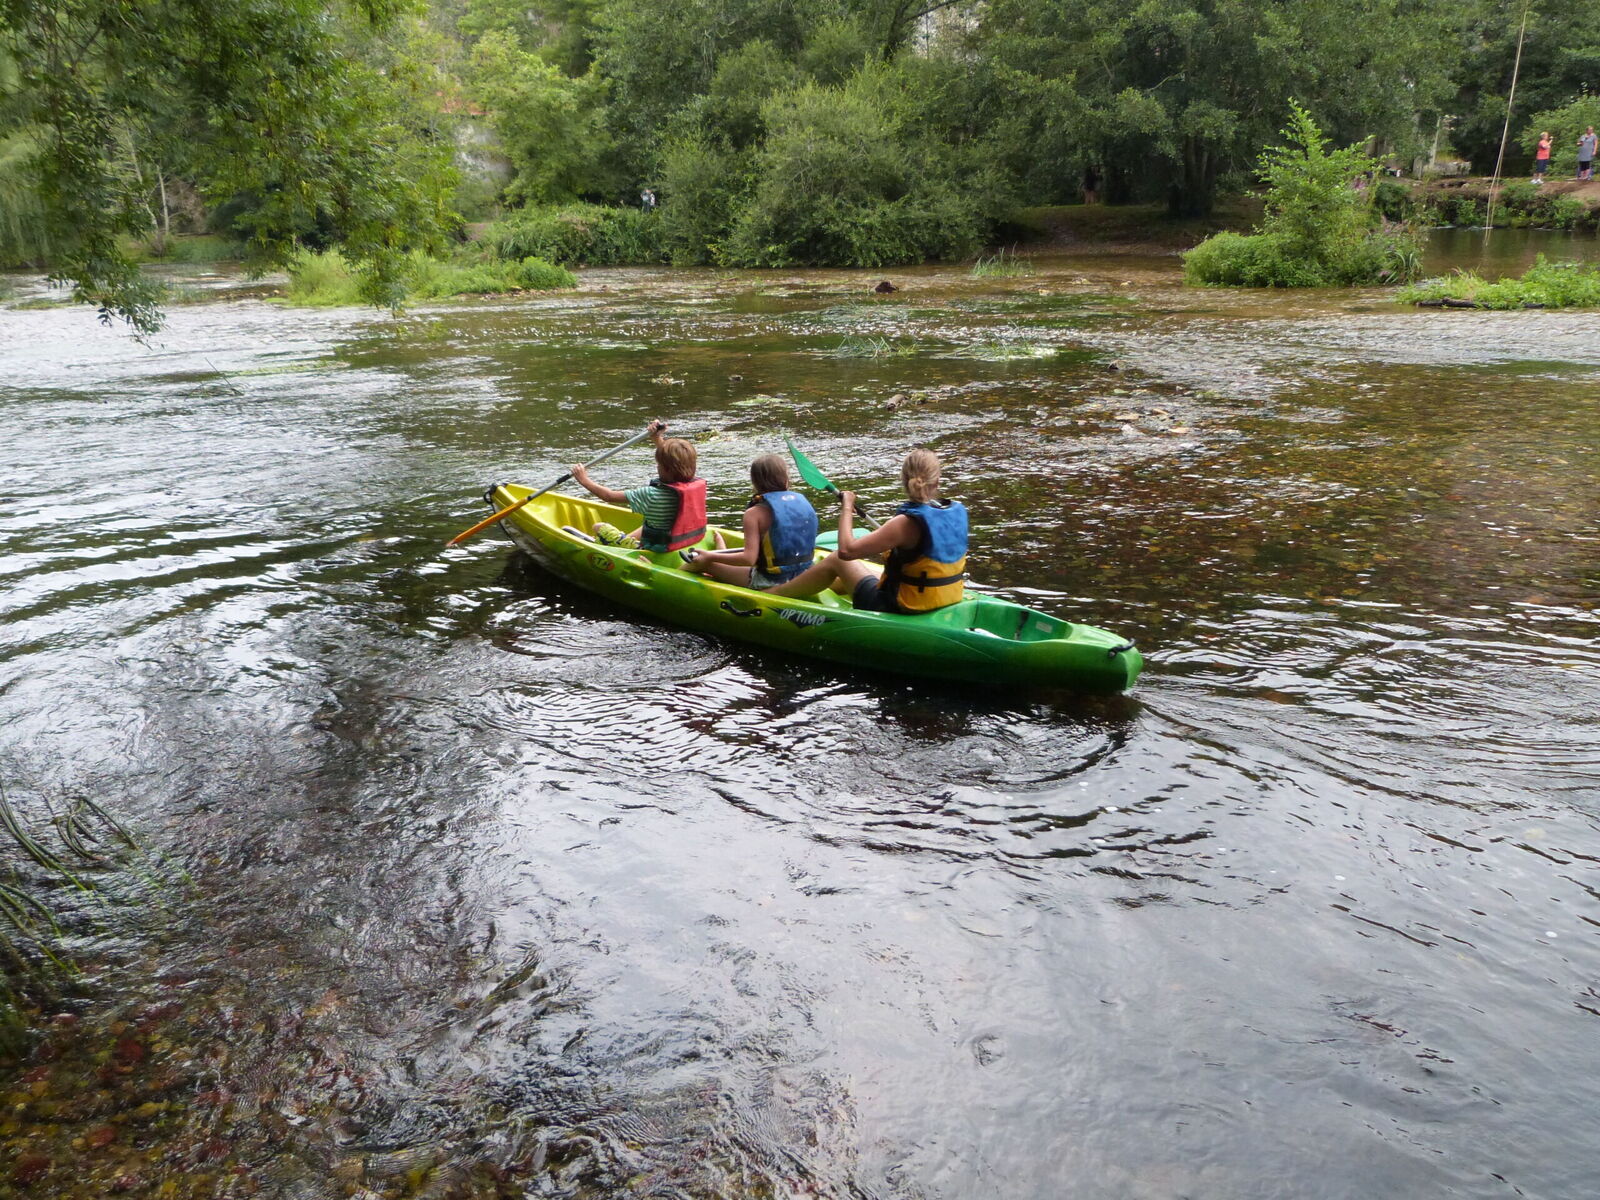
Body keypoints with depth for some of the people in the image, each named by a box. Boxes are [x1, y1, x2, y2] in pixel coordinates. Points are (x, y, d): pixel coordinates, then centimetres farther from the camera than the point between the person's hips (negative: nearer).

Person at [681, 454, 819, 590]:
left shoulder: (755, 513, -16)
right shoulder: (802, 501, -1)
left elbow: (749, 558, -22)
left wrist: (710, 557, -12)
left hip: (769, 582, -6)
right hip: (804, 578, 6)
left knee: (705, 562, 10)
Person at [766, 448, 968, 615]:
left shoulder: (906, 522, -26)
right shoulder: (959, 511, -6)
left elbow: (846, 550, -27)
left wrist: (847, 508, -13)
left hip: (902, 609, -7)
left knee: (835, 560, 13)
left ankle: (771, 594, 28)